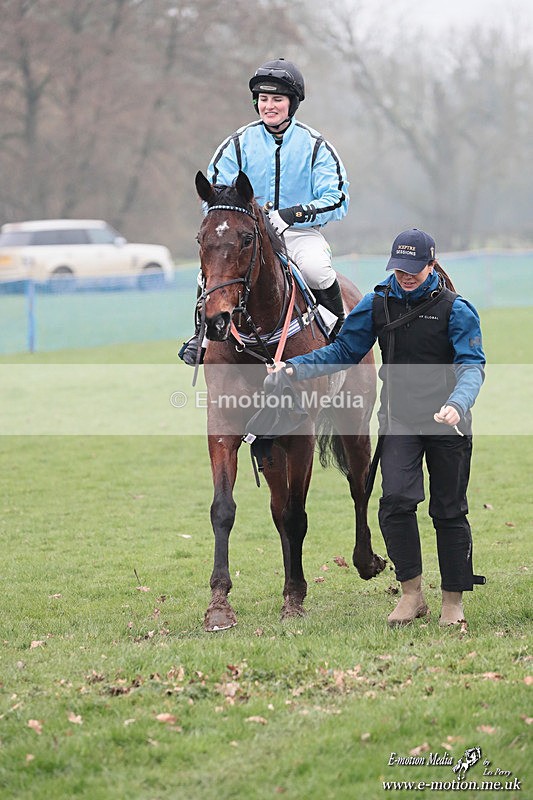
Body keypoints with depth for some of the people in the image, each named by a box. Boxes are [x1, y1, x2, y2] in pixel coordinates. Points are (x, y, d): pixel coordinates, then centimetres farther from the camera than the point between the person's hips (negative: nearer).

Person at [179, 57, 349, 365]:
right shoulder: (239, 144, 5)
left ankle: (340, 327, -7)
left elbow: (337, 199, -7)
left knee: (315, 268, -34)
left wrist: (293, 214, -23)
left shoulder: (315, 145, 1)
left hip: (301, 233, -1)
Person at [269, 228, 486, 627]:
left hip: (448, 421, -2)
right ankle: (412, 593, -2)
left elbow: (472, 366, -15)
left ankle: (453, 600, 18)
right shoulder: (378, 303, 2)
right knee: (396, 500, -15)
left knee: (448, 510, 5)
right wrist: (295, 368, -4)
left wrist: (457, 404, -35)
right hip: (398, 419, 2)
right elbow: (344, 351, 9)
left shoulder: (455, 309, -8)